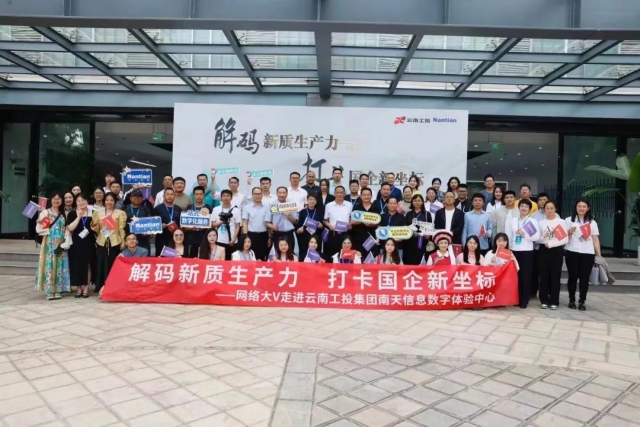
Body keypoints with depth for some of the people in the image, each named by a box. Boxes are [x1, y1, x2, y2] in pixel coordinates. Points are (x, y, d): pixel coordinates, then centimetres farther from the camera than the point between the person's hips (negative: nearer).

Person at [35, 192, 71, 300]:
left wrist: (65, 244, -4)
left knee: (59, 266, 4)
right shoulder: (45, 212, 1)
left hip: (61, 244, 4)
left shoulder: (63, 214, 13)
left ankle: (57, 291, 9)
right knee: (49, 266, -4)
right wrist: (49, 229, -15)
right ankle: (49, 291, 1)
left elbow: (67, 230, 5)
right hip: (49, 244, -3)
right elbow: (39, 229, -5)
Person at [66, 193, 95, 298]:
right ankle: (78, 288, 12)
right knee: (77, 266, 2)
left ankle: (86, 288, 10)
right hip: (76, 244, 0)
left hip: (89, 244, 0)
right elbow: (70, 228, -11)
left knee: (88, 266, 3)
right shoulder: (72, 214, 4)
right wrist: (79, 217, -14)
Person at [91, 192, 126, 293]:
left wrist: (123, 243, -4)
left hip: (115, 243, -2)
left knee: (114, 267, 2)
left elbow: (122, 229, 1)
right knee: (101, 266, 2)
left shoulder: (120, 213, 3)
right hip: (102, 243, 2)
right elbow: (96, 230, 11)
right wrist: (93, 225, -10)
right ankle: (102, 288, 11)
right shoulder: (98, 213, 12)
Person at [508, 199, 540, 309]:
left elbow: (537, 237, -9)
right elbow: (509, 236, 10)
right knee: (516, 275, 6)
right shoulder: (513, 220, 10)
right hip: (514, 251, 3)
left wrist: (524, 234, -14)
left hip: (527, 251, -3)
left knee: (526, 276, 0)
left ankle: (524, 301, 8)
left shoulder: (533, 221, 1)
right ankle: (516, 299, 15)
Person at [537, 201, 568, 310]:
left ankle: (554, 301, 9)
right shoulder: (541, 223, 8)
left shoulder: (561, 222, 2)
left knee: (555, 276, 1)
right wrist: (543, 237, -16)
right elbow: (537, 239, 5)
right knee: (544, 276, 3)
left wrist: (551, 243, -13)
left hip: (557, 251, -2)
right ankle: (544, 300, 11)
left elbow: (565, 239, -5)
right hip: (543, 251, 2)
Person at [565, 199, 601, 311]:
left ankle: (582, 302, 9)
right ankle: (572, 300, 11)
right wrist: (570, 232, -18)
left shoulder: (592, 222, 12)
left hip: (588, 253, 2)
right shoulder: (569, 220, 6)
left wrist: (599, 255, 3)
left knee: (584, 278, 1)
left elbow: (596, 239, 9)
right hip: (572, 252, -2)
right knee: (573, 277, 1)